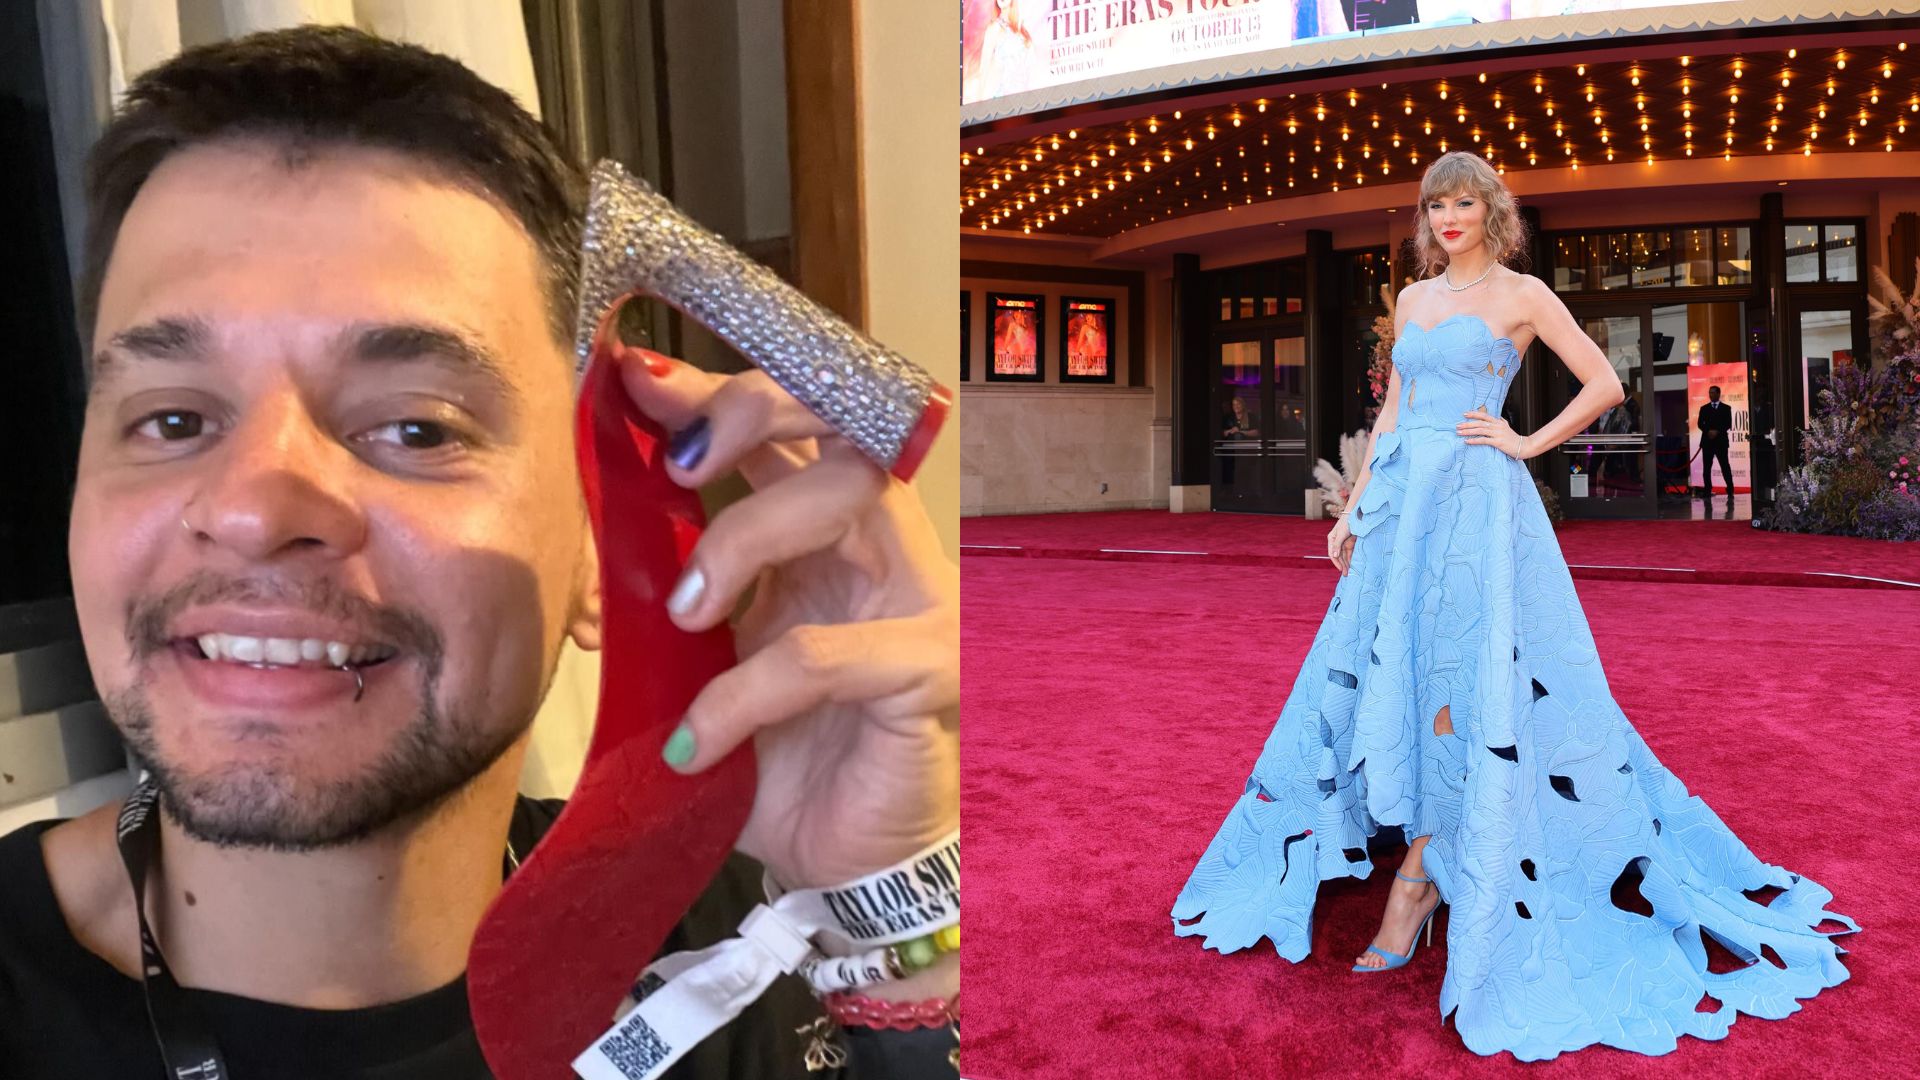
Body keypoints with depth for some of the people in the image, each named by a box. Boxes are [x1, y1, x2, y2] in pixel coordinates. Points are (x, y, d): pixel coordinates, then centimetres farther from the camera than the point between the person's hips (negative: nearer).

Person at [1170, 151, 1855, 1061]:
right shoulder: (1414, 297, 17)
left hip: (1477, 499, -6)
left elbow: (1605, 384, 3)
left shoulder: (1522, 295, 2)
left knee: (1455, 671, -7)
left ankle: (1421, 874, 1)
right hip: (1405, 497, 6)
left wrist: (1527, 443, -4)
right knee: (1392, 669, 4)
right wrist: (1354, 507, 12)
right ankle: (1423, 865, 18)